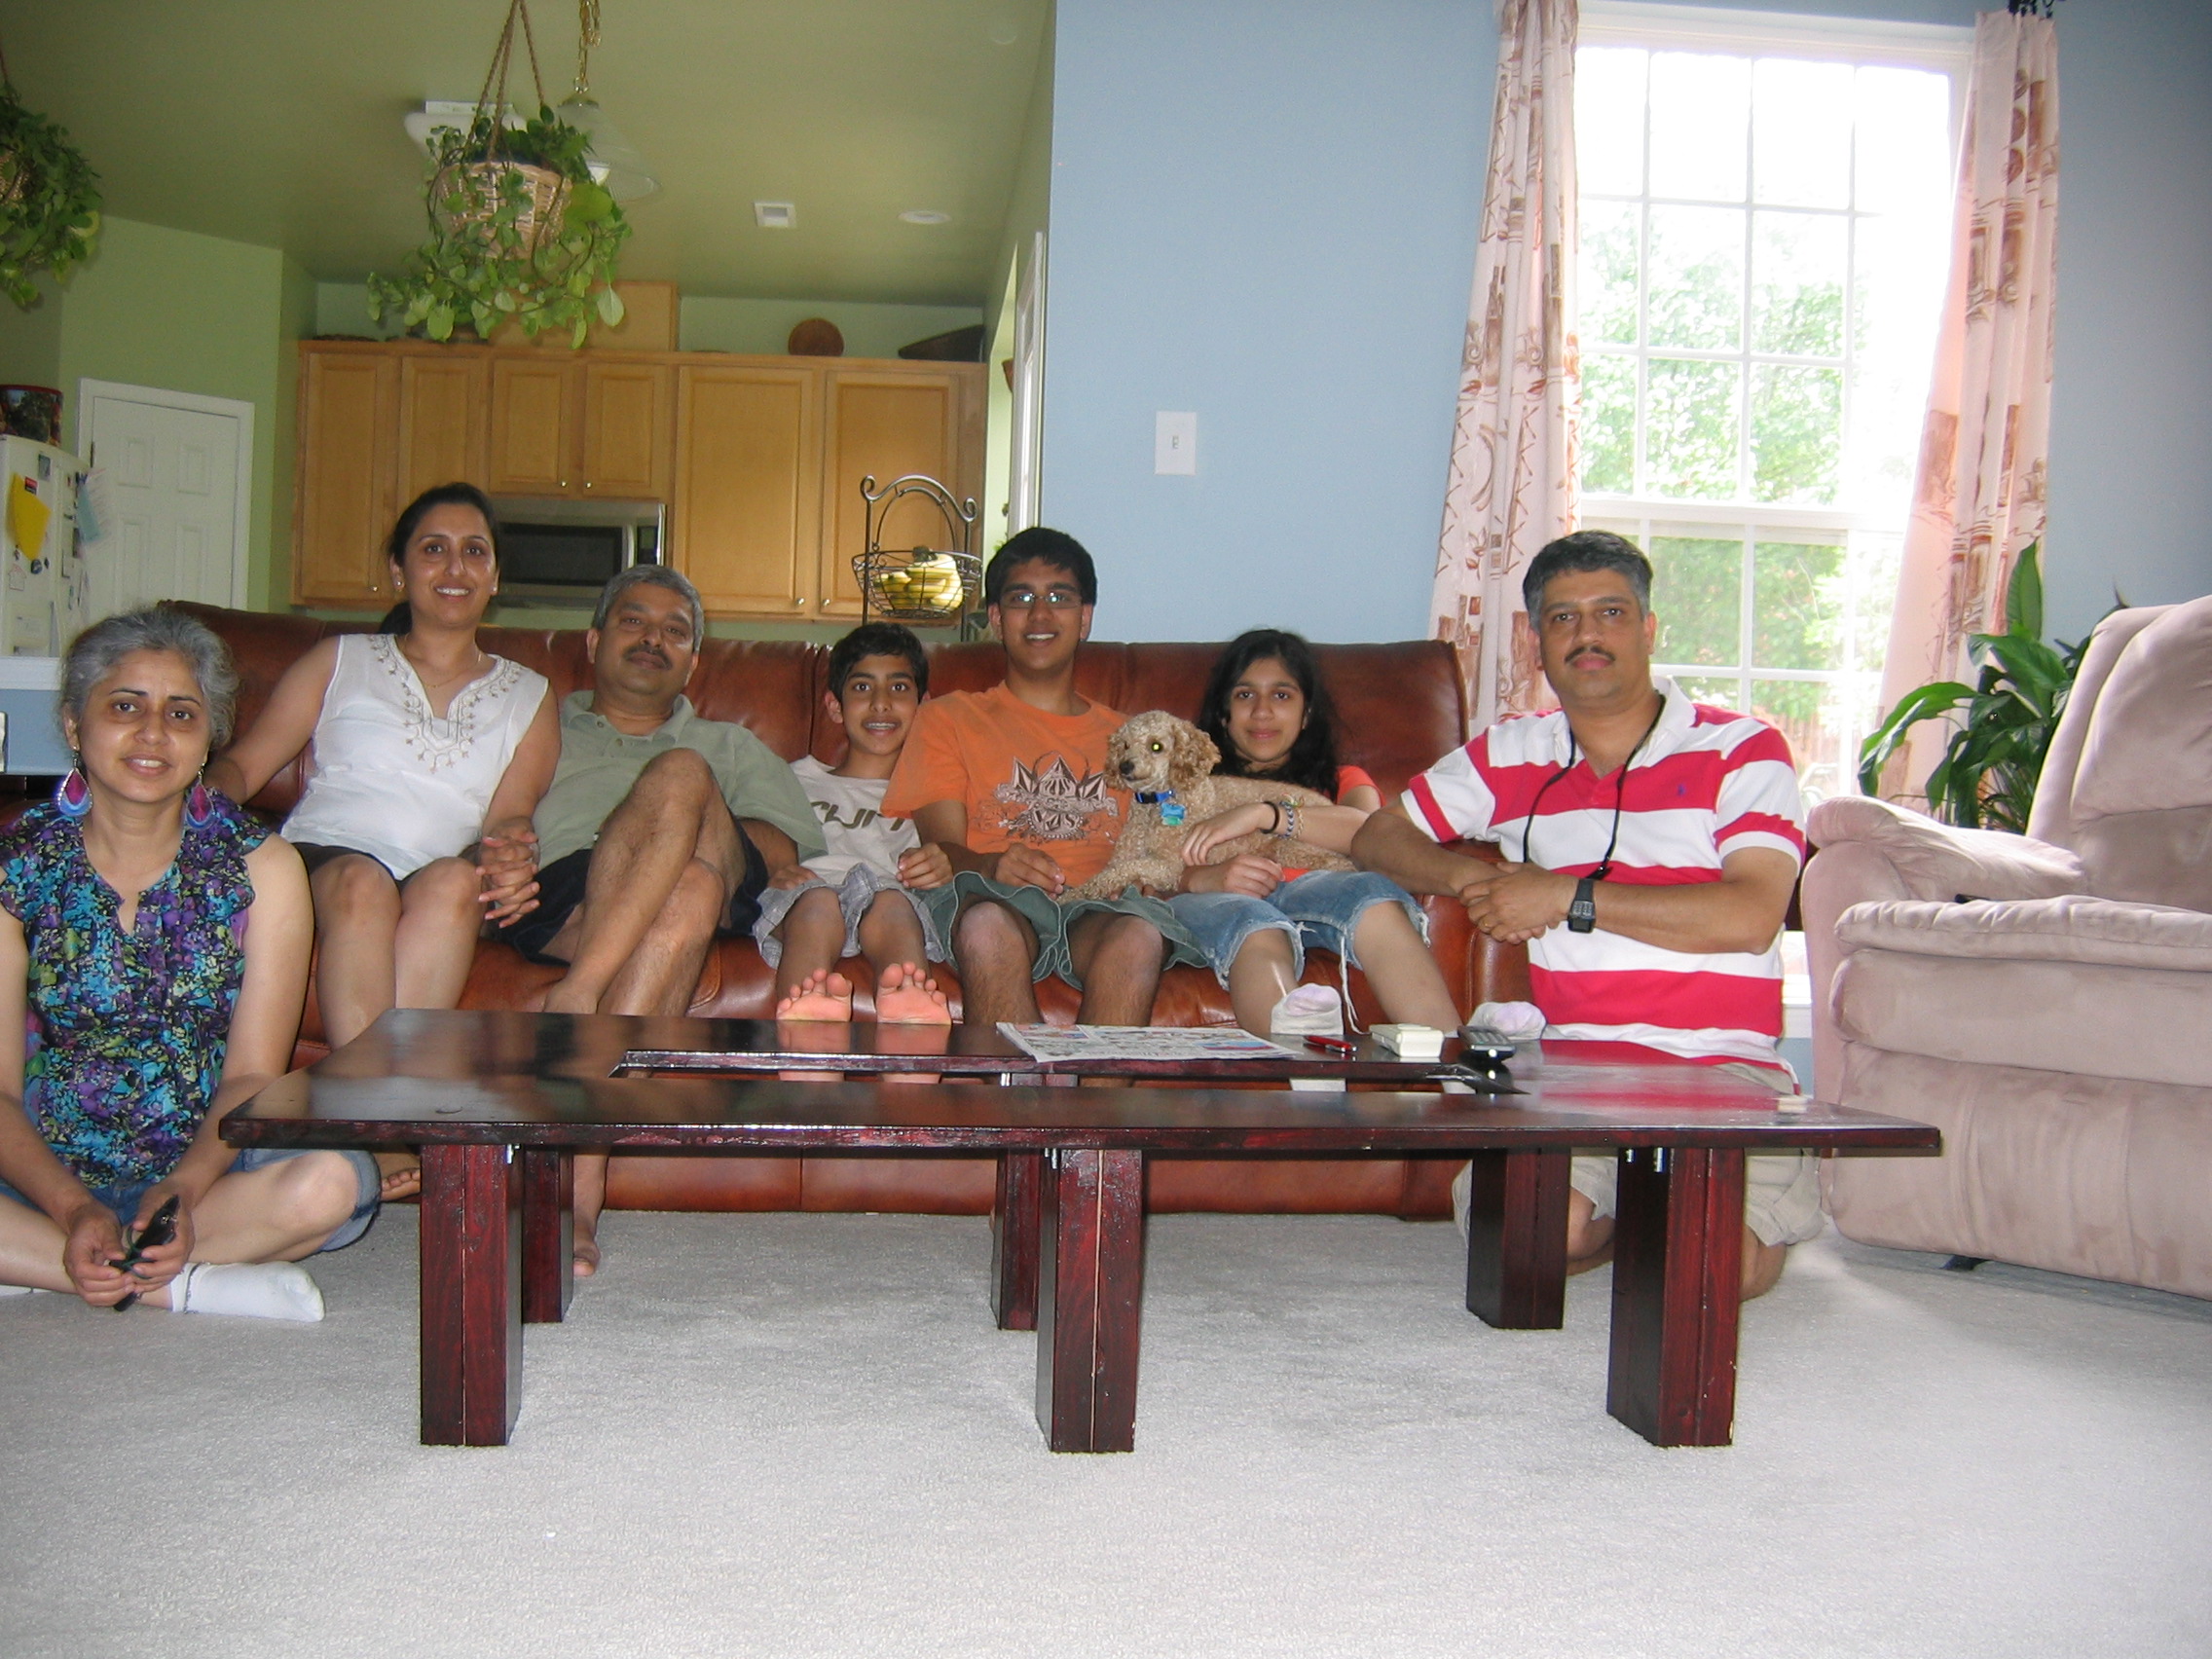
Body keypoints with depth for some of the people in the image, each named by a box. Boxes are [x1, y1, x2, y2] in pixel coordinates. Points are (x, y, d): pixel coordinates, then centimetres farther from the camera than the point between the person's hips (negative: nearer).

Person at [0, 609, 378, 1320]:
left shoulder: (263, 868, -2)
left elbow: (252, 1075, -6)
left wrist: (185, 1189, -25)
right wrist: (73, 1210, -24)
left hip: (206, 1163, 0)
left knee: (333, 1180, -32)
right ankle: (187, 1286, -21)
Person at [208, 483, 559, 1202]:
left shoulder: (527, 698, 21)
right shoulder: (340, 663, 20)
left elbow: (510, 817, 6)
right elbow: (242, 765, 12)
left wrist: (508, 854, -20)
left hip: (440, 905, 0)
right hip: (320, 864, 0)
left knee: (455, 879, -35)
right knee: (361, 879, -35)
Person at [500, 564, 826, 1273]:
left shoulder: (727, 743, 37)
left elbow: (797, 843, 17)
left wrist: (697, 831, -2)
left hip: (720, 895, 1)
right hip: (561, 894, -1)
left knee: (680, 775, -32)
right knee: (689, 891, -37)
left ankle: (575, 998, -45)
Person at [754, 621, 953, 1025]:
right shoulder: (799, 778, 36)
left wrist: (944, 870, -3)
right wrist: (771, 875, -2)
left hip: (896, 898, 0)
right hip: (805, 894, 0)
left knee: (892, 903, -38)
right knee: (818, 901, -38)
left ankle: (909, 1018, -70)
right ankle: (805, 1031, -68)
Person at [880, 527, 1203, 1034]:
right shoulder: (949, 719, 24)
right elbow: (944, 846, 8)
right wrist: (992, 865, -16)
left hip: (1098, 913, 2)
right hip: (997, 899, -1)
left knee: (1140, 934, -36)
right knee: (987, 923, -39)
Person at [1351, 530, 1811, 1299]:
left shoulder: (1741, 749, 2)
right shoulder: (1511, 754, 13)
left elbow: (1750, 917, -12)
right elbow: (1378, 837, 20)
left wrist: (1571, 897, -12)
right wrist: (1473, 876, -2)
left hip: (1722, 1070, -2)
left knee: (1727, 1262, -26)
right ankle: (1626, 1218, 11)